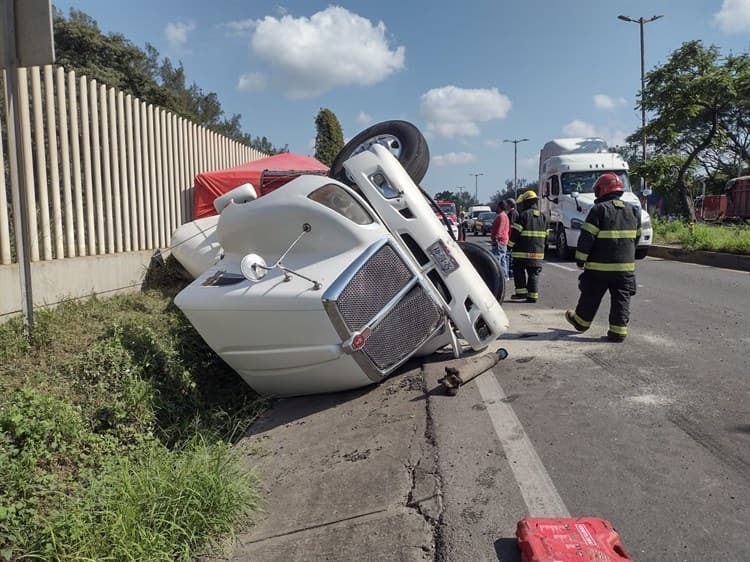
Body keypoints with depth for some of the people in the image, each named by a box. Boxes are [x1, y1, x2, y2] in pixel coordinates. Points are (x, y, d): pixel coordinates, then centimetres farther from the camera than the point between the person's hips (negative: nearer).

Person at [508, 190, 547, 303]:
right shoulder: (542, 216, 11)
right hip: (538, 251, 5)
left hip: (523, 251, -5)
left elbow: (515, 232, -10)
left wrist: (510, 245, 2)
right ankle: (533, 296, 6)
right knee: (534, 273, 7)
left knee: (519, 270, 8)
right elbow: (545, 235, 15)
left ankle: (521, 292, 2)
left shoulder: (524, 215, -9)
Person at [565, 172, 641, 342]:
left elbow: (587, 237, -14)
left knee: (590, 297, 12)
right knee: (621, 299, 6)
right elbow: (636, 237, 17)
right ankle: (618, 330, 4)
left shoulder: (599, 210, -10)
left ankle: (580, 322, 29)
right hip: (625, 265, 4)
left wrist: (580, 258, -5)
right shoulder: (633, 210, 8)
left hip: (599, 266, -4)